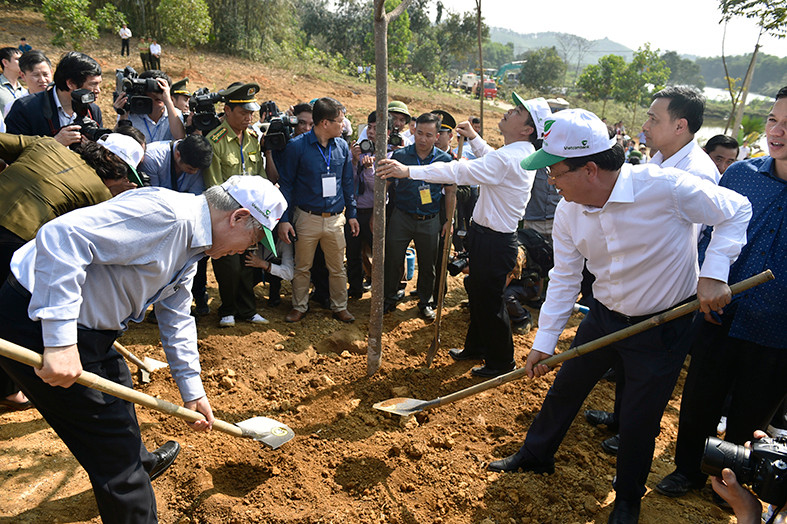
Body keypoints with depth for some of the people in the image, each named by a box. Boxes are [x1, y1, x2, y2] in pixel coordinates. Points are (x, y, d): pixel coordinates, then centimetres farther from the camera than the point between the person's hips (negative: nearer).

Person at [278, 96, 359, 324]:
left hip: (335, 218, 3)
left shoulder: (342, 146, 4)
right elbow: (286, 184, -4)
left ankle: (340, 307, 26)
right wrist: (284, 219, -8)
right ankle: (299, 307, 28)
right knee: (302, 267, 11)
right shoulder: (297, 146, -8)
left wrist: (351, 214, 12)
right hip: (307, 218, -3)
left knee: (338, 268, 10)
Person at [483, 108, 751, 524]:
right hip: (604, 317, 5)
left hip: (663, 327, -4)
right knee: (564, 389, 15)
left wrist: (714, 273, -25)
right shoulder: (568, 212, -11)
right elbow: (564, 278, -3)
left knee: (638, 420, 7)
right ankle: (535, 456, 42)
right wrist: (544, 342, -4)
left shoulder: (665, 187, -28)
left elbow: (736, 211, -12)